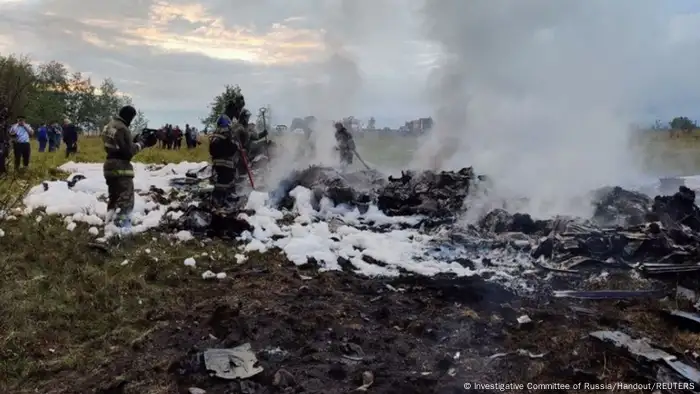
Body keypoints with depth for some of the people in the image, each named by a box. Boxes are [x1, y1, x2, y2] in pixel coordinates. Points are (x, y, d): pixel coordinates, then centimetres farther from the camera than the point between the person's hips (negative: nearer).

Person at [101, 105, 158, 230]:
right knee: (125, 200, -5)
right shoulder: (122, 129, -18)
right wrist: (141, 143, -5)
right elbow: (129, 151, -18)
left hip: (110, 166, 10)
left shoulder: (109, 125, 12)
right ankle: (122, 227, -7)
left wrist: (137, 141, 7)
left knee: (113, 197, 20)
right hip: (121, 167, -10)